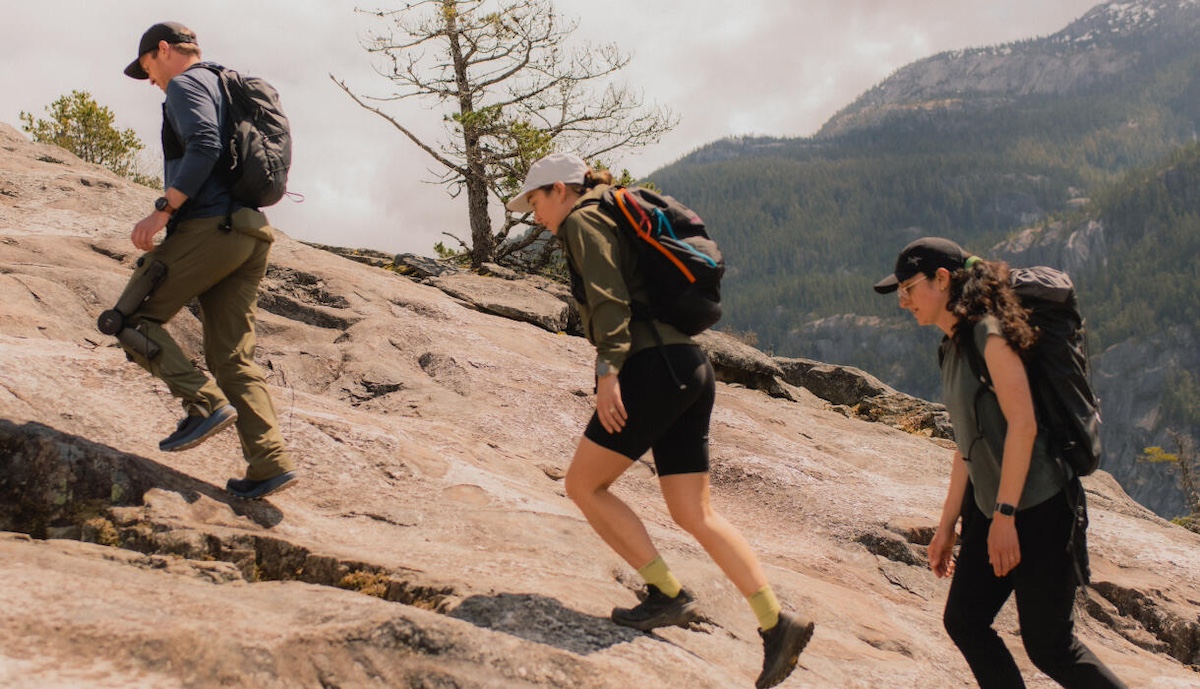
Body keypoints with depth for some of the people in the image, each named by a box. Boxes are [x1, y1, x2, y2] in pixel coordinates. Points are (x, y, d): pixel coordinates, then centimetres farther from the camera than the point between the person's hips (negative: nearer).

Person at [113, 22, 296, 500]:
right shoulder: (230, 91, 28)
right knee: (232, 355, 6)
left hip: (208, 228, -9)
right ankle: (270, 464, -3)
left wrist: (162, 211, -19)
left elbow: (203, 146, -18)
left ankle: (204, 403, -13)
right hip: (249, 233, 9)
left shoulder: (185, 85, 0)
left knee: (131, 319, 1)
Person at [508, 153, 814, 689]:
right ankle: (776, 624, -2)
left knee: (584, 486, 1)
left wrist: (607, 370, -22)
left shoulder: (583, 221, 1)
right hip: (691, 367, 9)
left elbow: (609, 299, -14)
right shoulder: (614, 219, 28)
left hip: (654, 365, -9)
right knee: (695, 513, 6)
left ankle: (669, 595, -2)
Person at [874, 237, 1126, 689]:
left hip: (1037, 508, -9)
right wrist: (947, 525, 19)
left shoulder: (989, 334, -13)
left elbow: (1023, 423, -21)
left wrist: (1004, 515, -22)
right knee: (964, 620, 9)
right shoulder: (953, 346, 13)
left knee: (1049, 646, -3)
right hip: (989, 507, 9)